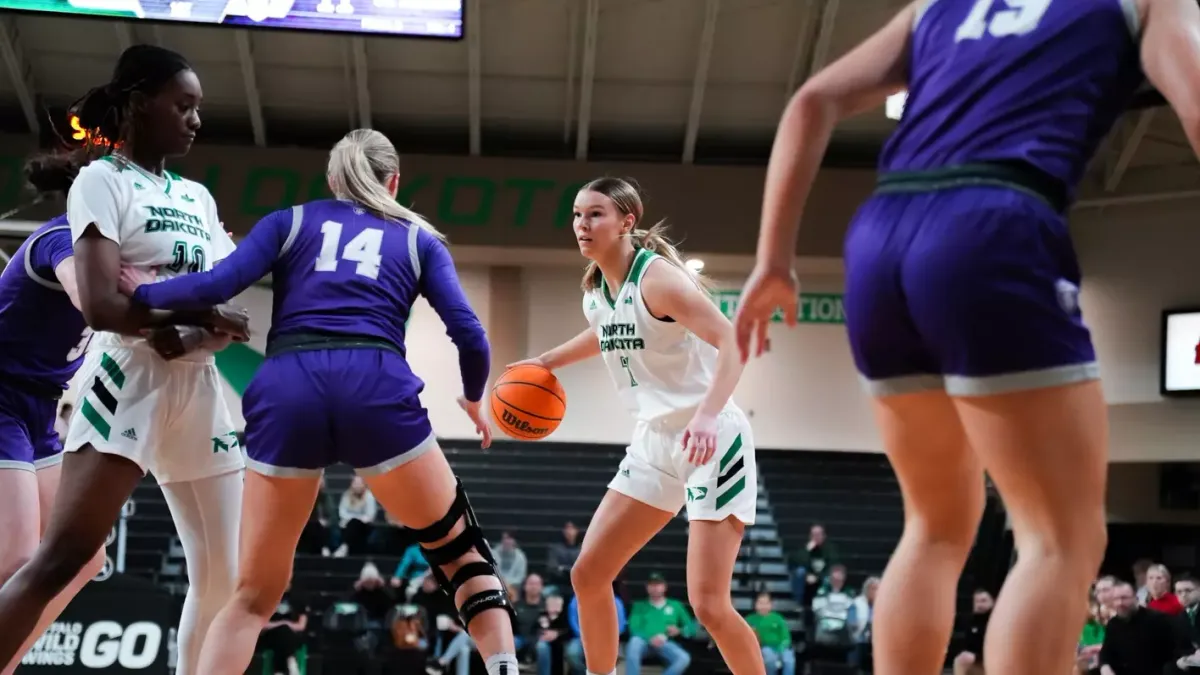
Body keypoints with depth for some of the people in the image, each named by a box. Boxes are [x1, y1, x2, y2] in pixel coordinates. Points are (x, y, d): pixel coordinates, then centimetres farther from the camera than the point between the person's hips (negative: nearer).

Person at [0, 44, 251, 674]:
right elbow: (99, 305, -17)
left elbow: (228, 305, 9)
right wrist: (202, 314, -9)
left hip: (198, 386, 8)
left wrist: (189, 334, -12)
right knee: (60, 559, -16)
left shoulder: (198, 197, 17)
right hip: (130, 380, -8)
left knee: (221, 574, 7)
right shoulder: (102, 181, -4)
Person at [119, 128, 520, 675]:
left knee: (254, 592, 12)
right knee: (463, 552, 16)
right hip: (376, 389, -1)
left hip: (286, 393, 1)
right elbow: (469, 334, 12)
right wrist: (473, 399, 31)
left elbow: (218, 286, 7)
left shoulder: (289, 222, 23)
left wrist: (144, 291, 25)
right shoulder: (419, 239, 24)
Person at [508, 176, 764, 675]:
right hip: (655, 442, 8)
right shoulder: (595, 291, 6)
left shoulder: (657, 278, -19)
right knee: (588, 575, 6)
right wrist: (546, 362, 27)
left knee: (709, 604, -12)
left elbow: (732, 343, -28)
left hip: (711, 441, -8)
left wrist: (705, 416, -41)